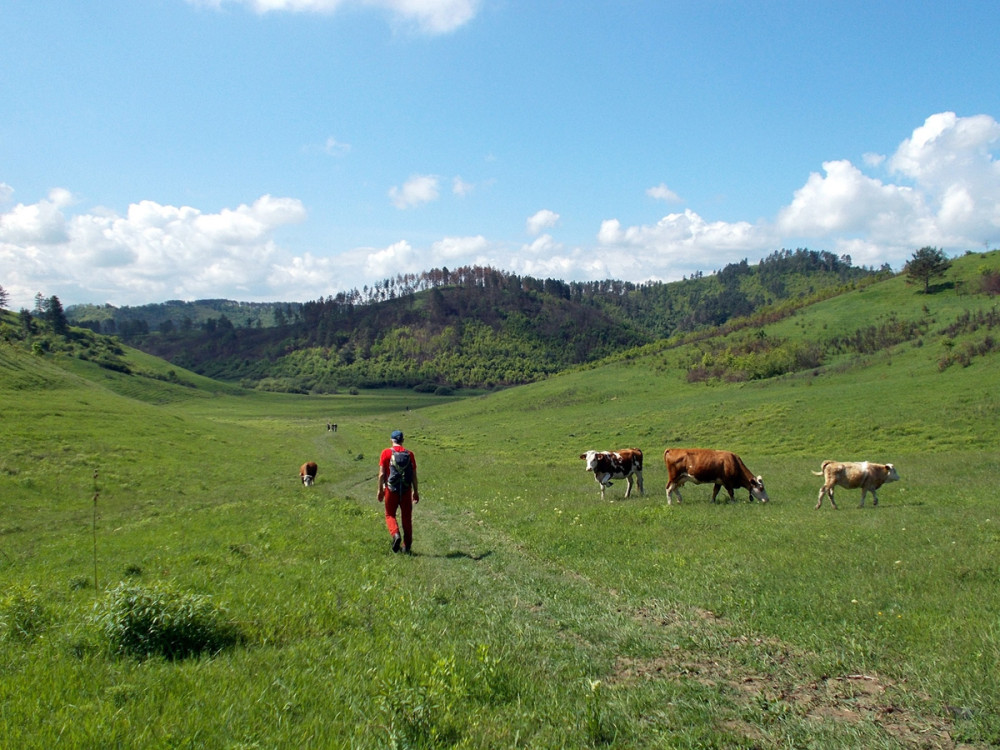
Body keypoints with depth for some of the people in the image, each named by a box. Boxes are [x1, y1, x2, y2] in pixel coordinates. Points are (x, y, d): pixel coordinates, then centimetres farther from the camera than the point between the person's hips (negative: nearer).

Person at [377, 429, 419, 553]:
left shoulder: (386, 453, -4)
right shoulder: (409, 454, 3)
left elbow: (382, 474, -6)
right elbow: (414, 475, 4)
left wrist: (380, 490, 3)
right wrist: (415, 491, 12)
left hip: (391, 489, -2)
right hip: (406, 490, 2)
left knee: (390, 515, 13)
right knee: (406, 517, 12)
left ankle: (395, 534, -14)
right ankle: (407, 545, 16)